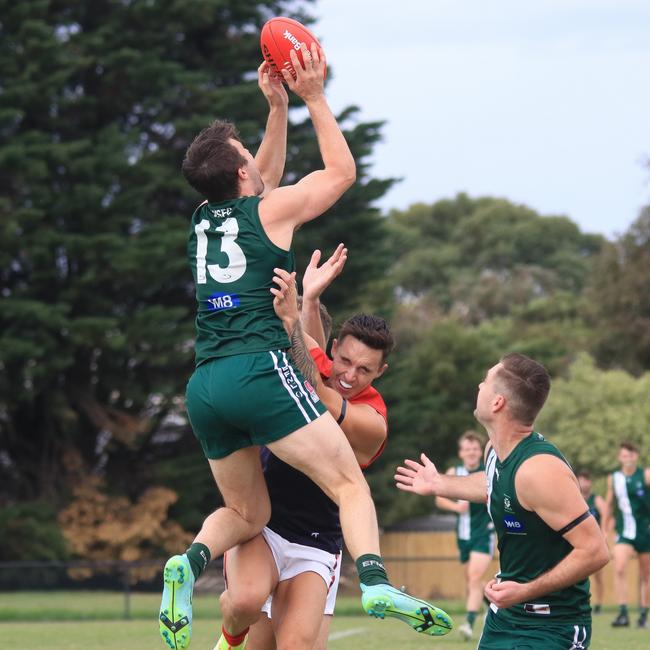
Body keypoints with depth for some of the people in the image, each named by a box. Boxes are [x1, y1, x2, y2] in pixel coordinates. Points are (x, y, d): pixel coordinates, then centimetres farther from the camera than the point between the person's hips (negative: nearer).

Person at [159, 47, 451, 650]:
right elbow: (341, 171, 19)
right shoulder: (271, 210, 3)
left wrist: (278, 107, 36)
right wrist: (313, 96, 22)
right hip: (258, 370, -6)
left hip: (203, 386, 6)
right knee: (350, 484, -5)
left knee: (246, 514, 18)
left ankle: (191, 561, -13)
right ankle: (375, 580, -30)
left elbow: (264, 180, 38)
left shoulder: (203, 219, 19)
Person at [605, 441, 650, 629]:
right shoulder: (613, 479, 5)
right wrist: (605, 530, 19)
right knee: (619, 569, -19)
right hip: (625, 533, 1)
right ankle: (623, 614, -19)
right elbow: (610, 504, 17)